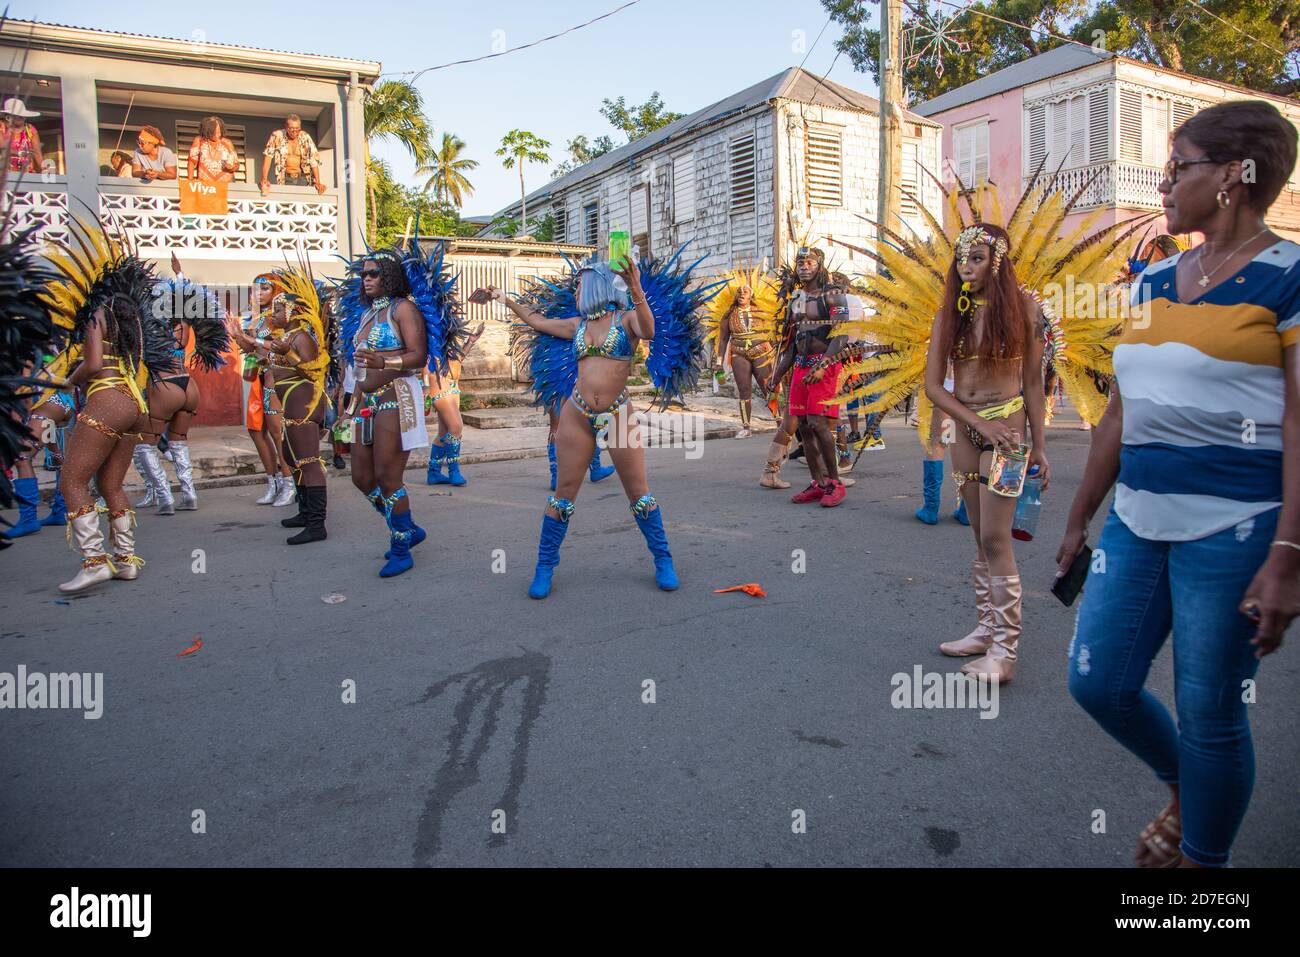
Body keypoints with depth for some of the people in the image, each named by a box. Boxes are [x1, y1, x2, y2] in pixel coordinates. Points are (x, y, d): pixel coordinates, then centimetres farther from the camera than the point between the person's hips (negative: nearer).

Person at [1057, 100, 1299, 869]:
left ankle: (1202, 855, 28)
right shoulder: (1155, 280, 12)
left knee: (1209, 712, 4)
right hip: (1138, 519, 7)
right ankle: (1181, 788, 38)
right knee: (1097, 682, 9)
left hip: (1234, 526, -6)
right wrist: (1080, 519, 15)